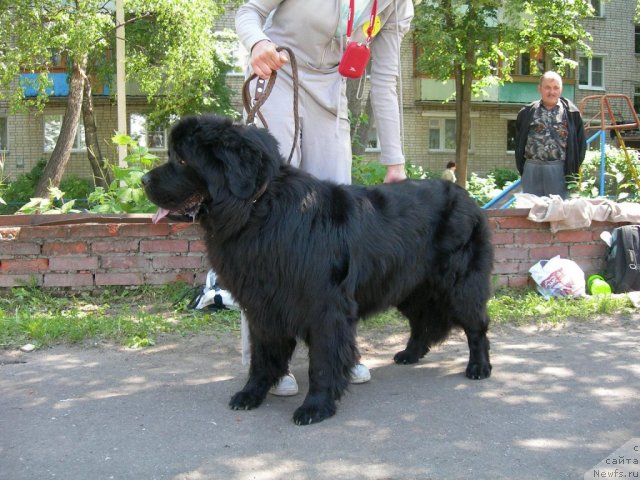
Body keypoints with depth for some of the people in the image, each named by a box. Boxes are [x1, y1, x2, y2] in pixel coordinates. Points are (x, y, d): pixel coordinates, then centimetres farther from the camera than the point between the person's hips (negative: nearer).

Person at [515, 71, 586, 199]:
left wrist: (573, 169, 1)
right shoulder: (528, 113, 8)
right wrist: (521, 167, 8)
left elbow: (580, 142, 6)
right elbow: (519, 142, 14)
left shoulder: (571, 113, 4)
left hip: (559, 169, -2)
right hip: (532, 169, 2)